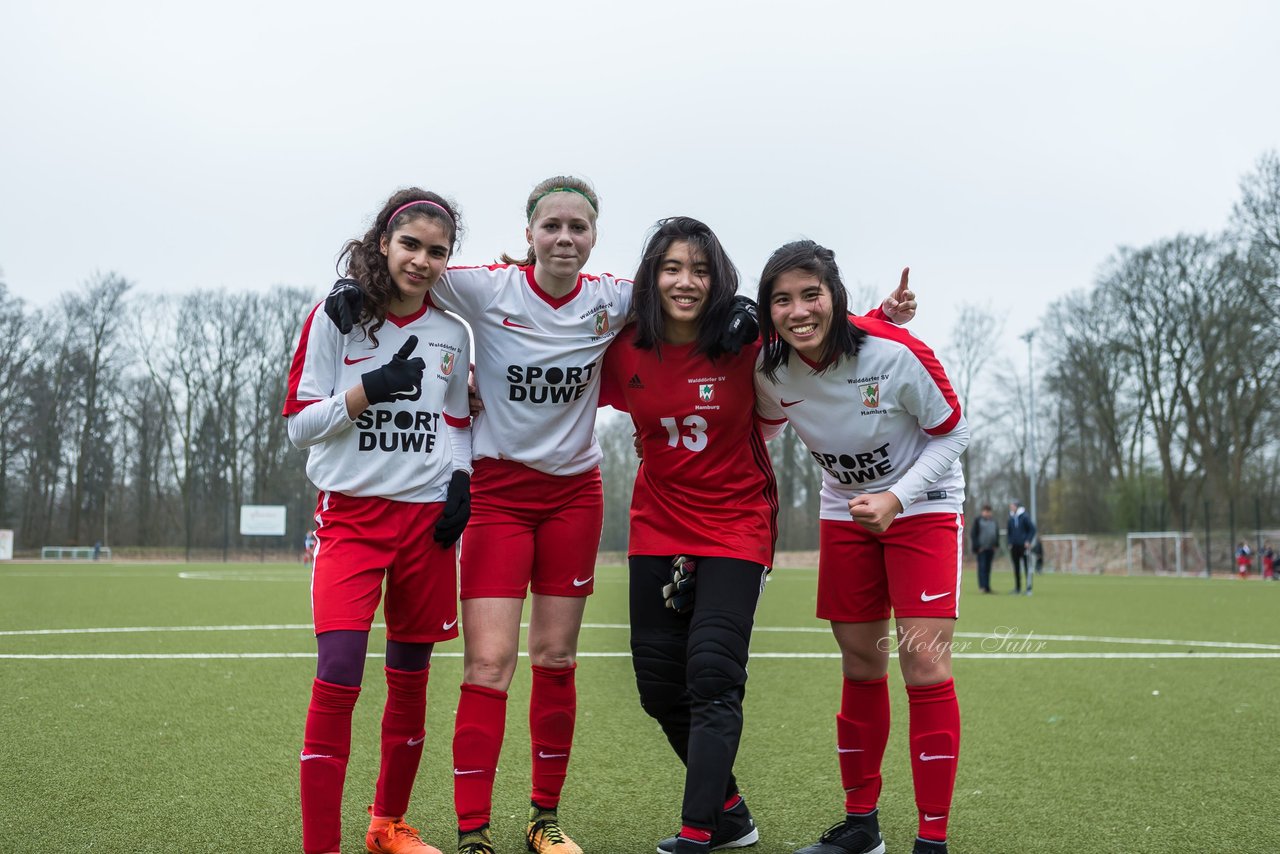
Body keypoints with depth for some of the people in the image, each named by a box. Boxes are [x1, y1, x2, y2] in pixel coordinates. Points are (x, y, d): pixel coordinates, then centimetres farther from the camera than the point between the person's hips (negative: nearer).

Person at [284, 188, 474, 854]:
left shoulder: (451, 333, 8)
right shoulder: (336, 319, -2)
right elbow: (299, 425, -3)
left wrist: (460, 482, 1)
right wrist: (371, 388, -16)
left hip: (427, 518, 3)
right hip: (351, 512, -3)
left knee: (410, 678, 10)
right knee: (337, 678, -15)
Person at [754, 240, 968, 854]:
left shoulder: (896, 353, -27)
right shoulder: (768, 367, -15)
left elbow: (951, 433, -13)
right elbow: (762, 429, 7)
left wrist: (897, 497, -23)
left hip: (922, 504, -4)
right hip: (845, 511, 4)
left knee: (924, 663, -13)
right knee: (860, 668, 9)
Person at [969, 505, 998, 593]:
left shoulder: (993, 520, 14)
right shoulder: (978, 520, -2)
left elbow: (997, 533, 21)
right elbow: (974, 534, -4)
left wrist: (996, 544, 9)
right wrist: (977, 546, -11)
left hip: (991, 549, 5)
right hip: (981, 548, -5)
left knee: (988, 568, 7)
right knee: (982, 566, -11)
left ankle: (986, 586, 9)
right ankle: (983, 585, -15)